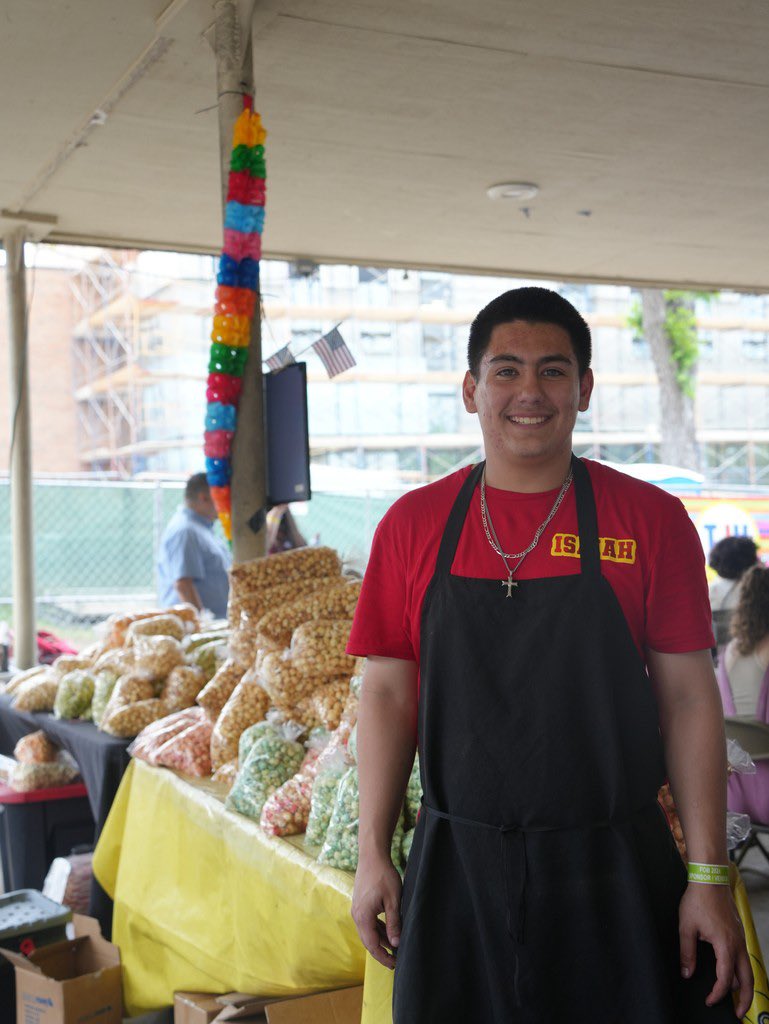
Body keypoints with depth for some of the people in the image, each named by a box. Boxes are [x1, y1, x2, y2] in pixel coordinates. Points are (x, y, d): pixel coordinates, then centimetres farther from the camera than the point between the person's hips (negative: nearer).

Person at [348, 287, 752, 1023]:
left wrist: (707, 877, -5)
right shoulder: (413, 525, 1)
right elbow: (388, 693, 5)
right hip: (457, 871, 1)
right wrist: (373, 854, 1)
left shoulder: (652, 521, -3)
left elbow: (688, 698, -2)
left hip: (616, 877, -1)